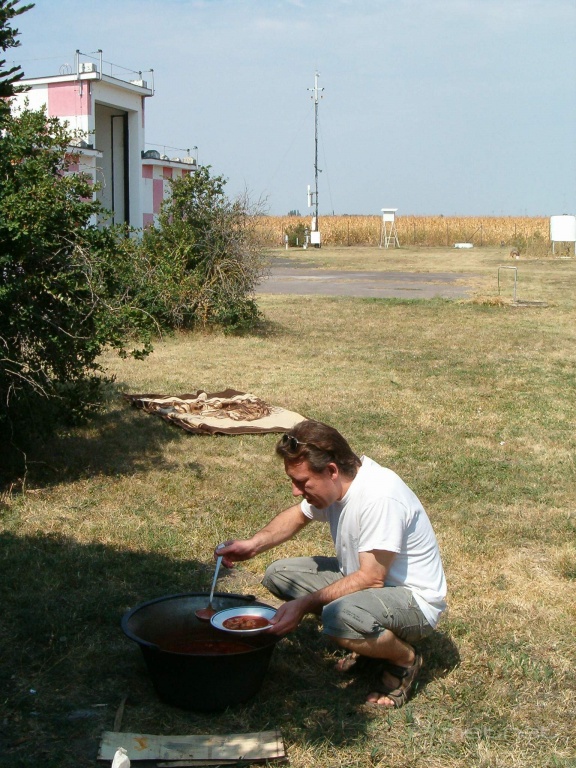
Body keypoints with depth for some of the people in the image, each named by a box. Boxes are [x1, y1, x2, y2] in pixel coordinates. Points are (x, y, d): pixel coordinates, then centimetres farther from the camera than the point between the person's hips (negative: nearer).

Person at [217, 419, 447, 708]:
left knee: (339, 617, -37)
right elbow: (298, 515, 16)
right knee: (279, 574, 1)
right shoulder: (335, 483, -5)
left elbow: (372, 578, -29)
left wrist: (304, 604, -29)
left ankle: (405, 659, -4)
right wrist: (254, 544, 0)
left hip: (415, 600, -9)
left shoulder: (380, 496, -31)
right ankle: (370, 638, 10)